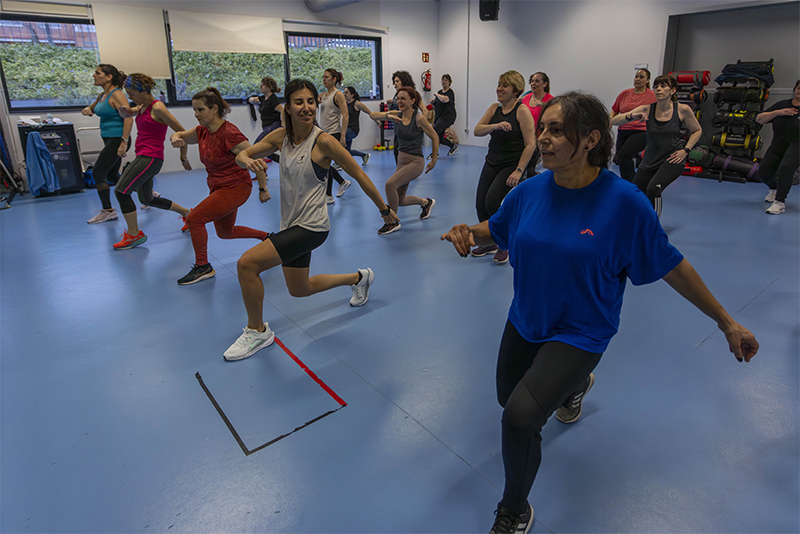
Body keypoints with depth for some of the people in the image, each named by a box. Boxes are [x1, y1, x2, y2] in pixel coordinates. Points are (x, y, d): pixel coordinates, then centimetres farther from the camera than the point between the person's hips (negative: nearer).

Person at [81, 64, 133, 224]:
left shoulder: (116, 95, -15)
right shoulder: (102, 95, 14)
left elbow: (128, 118, -24)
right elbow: (91, 109, 29)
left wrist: (124, 142, -28)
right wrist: (86, 110, 4)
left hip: (117, 139, -10)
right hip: (109, 139, 10)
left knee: (97, 173, -6)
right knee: (112, 174, 16)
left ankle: (108, 211, 1)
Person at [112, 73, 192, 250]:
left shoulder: (157, 108, -13)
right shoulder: (142, 106, 13)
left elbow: (181, 132, -12)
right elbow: (127, 114, 31)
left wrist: (183, 157, -5)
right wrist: (125, 109, 5)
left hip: (150, 157, -10)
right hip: (143, 157, 10)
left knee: (121, 191, -15)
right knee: (147, 199, 20)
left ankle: (134, 234, -4)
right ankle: (187, 213, 32)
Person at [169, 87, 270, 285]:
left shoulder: (229, 134, -23)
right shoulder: (203, 131, 1)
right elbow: (179, 135, 15)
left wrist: (263, 188, -15)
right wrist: (175, 138, -11)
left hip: (235, 187, -10)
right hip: (218, 187, 10)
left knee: (194, 218, -17)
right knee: (225, 233, 21)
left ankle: (202, 267, -2)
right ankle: (266, 236, 39)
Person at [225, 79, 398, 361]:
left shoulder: (324, 141, -17)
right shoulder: (281, 136, 1)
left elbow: (360, 176, -10)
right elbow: (241, 154, 4)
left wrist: (385, 209, -3)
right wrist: (247, 160, -22)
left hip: (311, 227, -8)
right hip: (291, 224, 8)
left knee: (247, 263, -19)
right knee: (299, 290, 23)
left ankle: (257, 331, 3)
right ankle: (359, 278, 43)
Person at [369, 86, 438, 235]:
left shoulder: (419, 118, -13)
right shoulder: (397, 115, 1)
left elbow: (435, 137, -4)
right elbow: (372, 115, -4)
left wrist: (434, 161, 0)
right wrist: (388, 115, -22)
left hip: (416, 162, -7)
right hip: (401, 160, 7)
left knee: (390, 184, -27)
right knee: (400, 200, 14)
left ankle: (393, 222, -10)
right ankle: (426, 202, 43)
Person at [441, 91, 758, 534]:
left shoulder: (623, 201, -21)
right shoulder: (530, 190, -10)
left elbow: (669, 265, -10)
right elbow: (495, 230, 7)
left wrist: (726, 321, -3)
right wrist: (468, 233, -16)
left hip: (579, 334, -5)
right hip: (525, 320, 6)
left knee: (520, 415, -25)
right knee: (508, 398, 26)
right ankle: (574, 384, 59)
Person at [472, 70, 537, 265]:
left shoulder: (522, 110, -11)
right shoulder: (494, 108, 7)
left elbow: (530, 144, -15)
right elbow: (477, 131, -3)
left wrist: (519, 171, -20)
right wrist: (495, 126, -22)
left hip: (512, 165, -6)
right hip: (492, 163, 6)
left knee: (492, 202, -20)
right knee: (480, 204, 1)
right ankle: (489, 243, 24)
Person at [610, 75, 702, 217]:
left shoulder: (682, 110, -7)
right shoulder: (647, 110, -6)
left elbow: (697, 131, 8)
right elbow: (614, 121, -12)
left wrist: (685, 150, -5)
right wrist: (631, 116, -30)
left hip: (672, 159, -3)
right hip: (650, 161, 4)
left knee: (653, 188, -28)